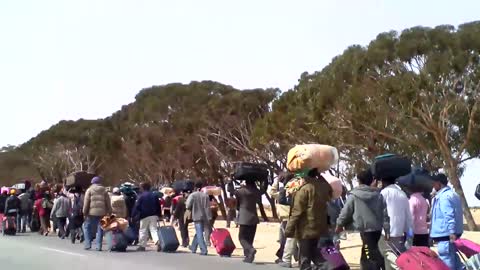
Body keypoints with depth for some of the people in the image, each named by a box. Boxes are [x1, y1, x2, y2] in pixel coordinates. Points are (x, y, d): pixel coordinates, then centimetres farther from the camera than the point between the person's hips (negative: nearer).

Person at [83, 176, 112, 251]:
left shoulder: (89, 190, 5)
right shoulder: (104, 191, 14)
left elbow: (86, 203, -1)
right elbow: (108, 203, 10)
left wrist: (84, 212, 2)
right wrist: (109, 212, 13)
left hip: (92, 212, -2)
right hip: (102, 213, 3)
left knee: (87, 227, 12)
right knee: (100, 229, 8)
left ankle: (88, 244, 4)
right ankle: (99, 246, 5)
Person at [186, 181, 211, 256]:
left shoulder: (192, 195, -7)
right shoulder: (205, 195, 2)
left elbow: (188, 206, -11)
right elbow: (208, 207, -1)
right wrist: (209, 217, 0)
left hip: (197, 216, -4)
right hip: (204, 217, 4)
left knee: (199, 234, -3)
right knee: (198, 233, 18)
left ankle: (204, 250, -11)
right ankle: (193, 248, 29)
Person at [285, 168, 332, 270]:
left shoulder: (304, 189, -16)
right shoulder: (323, 185, 3)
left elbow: (297, 212, -16)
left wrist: (289, 229, -11)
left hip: (306, 229, -7)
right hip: (319, 227, 7)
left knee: (305, 257, 2)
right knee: (316, 254, 17)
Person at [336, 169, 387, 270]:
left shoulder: (354, 195, -5)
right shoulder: (378, 194, 5)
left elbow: (346, 211, 2)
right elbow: (385, 211, 6)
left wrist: (340, 224, 16)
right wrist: (387, 228, 13)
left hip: (365, 230, -5)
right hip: (378, 229, 5)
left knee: (371, 256, -2)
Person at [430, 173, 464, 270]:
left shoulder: (443, 196, -17)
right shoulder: (453, 194, 15)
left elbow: (449, 216, -24)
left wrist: (451, 232, -27)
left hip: (445, 234, -10)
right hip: (452, 233, 10)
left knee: (447, 262, -4)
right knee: (454, 258, 17)